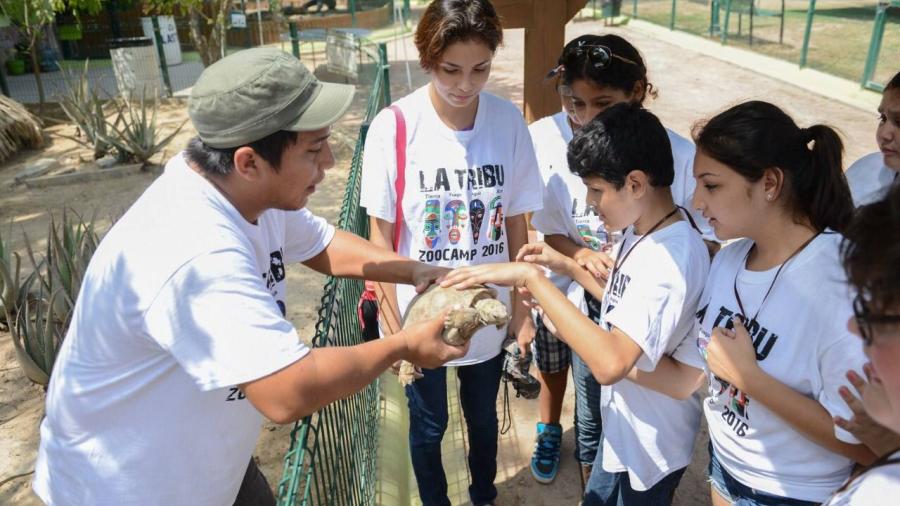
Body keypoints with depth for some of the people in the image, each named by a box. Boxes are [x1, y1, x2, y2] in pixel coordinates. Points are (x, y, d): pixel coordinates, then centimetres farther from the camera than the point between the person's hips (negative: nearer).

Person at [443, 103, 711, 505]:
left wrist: (531, 277, -38)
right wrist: (569, 268, -1)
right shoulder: (642, 230, -3)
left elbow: (610, 363, -42)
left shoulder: (672, 257, -32)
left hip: (650, 445, -8)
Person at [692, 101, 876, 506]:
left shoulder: (839, 286, -28)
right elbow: (705, 368, 2)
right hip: (723, 461, 5)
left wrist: (749, 376, -26)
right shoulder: (729, 257, -7)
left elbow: (865, 445, -25)